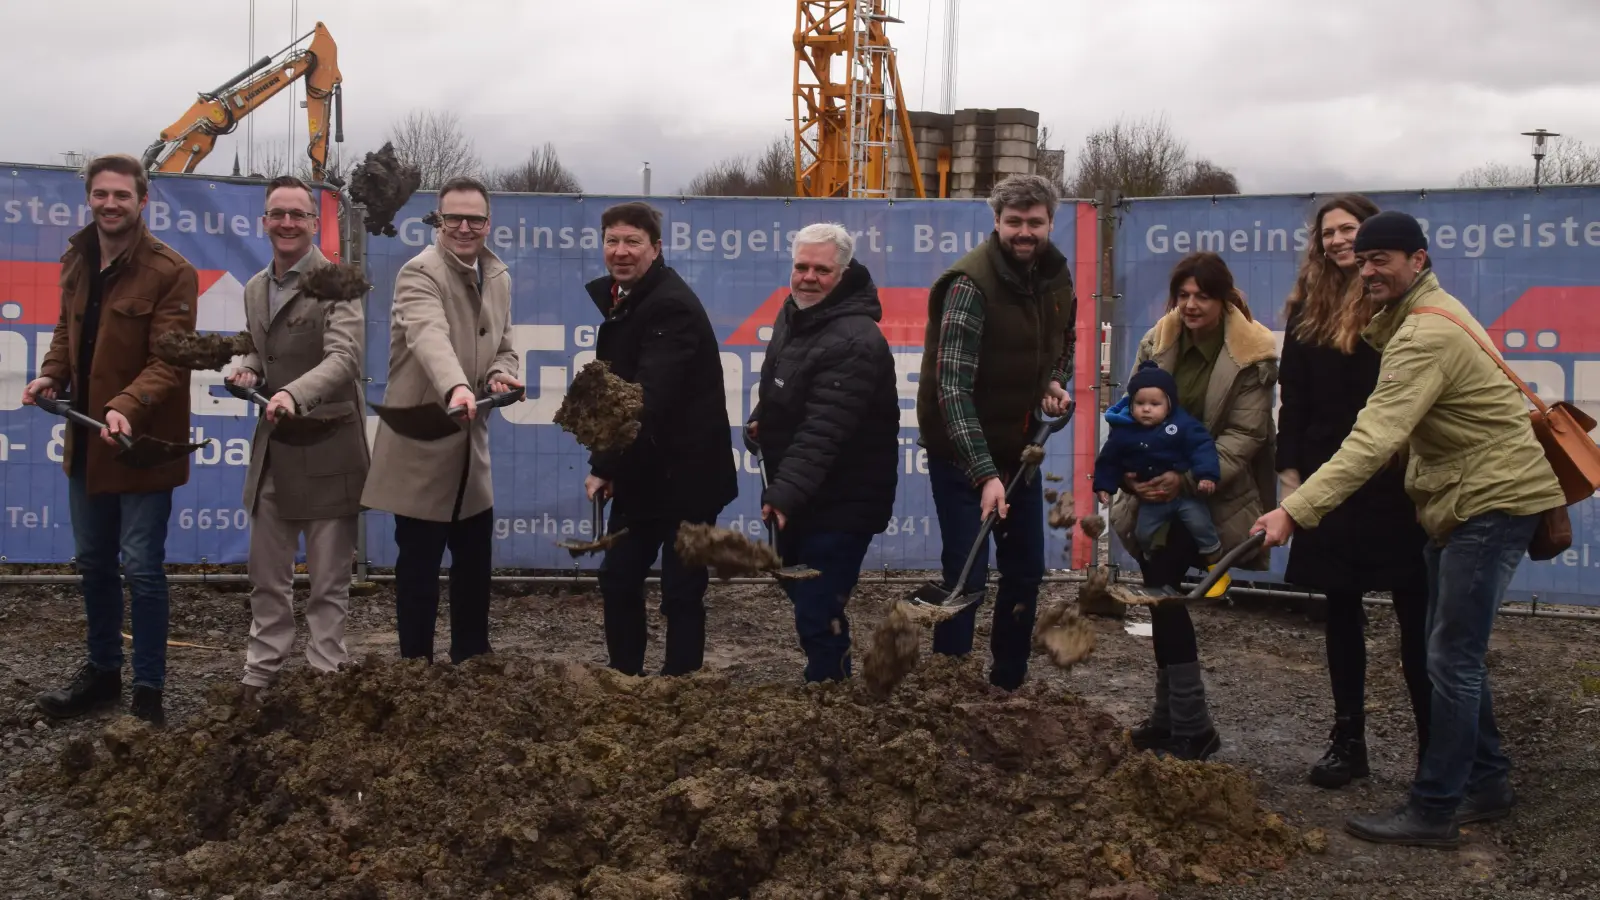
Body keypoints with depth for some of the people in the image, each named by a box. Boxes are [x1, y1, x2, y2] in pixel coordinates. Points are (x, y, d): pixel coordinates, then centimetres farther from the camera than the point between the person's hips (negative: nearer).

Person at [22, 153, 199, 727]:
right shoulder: (76, 261, 7)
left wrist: (127, 406, -35)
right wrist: (51, 376, -2)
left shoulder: (171, 272, -15)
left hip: (141, 442, -7)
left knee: (141, 569, -1)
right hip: (87, 440, 7)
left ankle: (147, 692, 10)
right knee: (93, 562, 18)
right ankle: (102, 673, 33)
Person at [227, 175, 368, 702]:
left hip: (327, 448, -7)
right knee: (267, 578, 15)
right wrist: (247, 371, 3)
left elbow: (344, 357, -25)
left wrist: (294, 393, -41)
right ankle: (260, 675, 26)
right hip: (272, 448, 7)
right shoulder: (255, 289, 12)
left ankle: (324, 680, 13)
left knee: (329, 582, 4)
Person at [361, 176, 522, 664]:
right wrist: (456, 387, -55)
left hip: (471, 445, 7)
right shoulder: (420, 272, -16)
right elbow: (430, 335, -36)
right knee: (420, 562, 1)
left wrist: (500, 375, -8)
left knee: (475, 559, 14)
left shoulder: (498, 278, 9)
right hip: (422, 444, -7)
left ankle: (472, 662, 27)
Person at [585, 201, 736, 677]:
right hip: (642, 473, 9)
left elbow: (649, 398, -28)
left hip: (684, 475, -9)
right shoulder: (623, 300, 11)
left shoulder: (672, 306, -19)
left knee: (681, 592, 0)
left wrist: (604, 466, -25)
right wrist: (608, 464, -1)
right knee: (618, 579, 14)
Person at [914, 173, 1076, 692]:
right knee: (967, 574, -8)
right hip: (963, 453, -7)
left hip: (1020, 447, 7)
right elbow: (952, 387, -29)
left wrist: (1055, 382, -4)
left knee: (1026, 570, 13)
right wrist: (984, 474, -37)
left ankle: (1009, 683, 29)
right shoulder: (970, 284, -23)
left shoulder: (1057, 274, -1)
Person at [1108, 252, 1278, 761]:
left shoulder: (1252, 356, -10)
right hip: (1157, 494, 5)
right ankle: (1172, 718, 20)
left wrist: (1186, 480, -25)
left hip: (1211, 501, -5)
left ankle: (1190, 727, 0)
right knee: (1163, 595, 6)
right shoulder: (1157, 343, 4)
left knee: (1164, 592, -12)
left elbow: (1242, 437, -14)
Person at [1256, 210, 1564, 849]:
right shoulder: (1422, 314, 12)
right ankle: (1486, 783, 28)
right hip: (1458, 501, 11)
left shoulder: (1427, 335, -22)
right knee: (1454, 651, 16)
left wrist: (1297, 510, -36)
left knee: (1453, 658, -8)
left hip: (1493, 502, -11)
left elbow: (1375, 440, -32)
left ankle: (1433, 811, -3)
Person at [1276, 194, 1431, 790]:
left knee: (1415, 615, 3)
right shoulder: (1309, 307, 10)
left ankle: (1435, 746, 10)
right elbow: (1293, 398, 9)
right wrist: (1290, 469, 2)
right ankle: (1347, 741, 17)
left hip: (1398, 480, -4)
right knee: (1341, 610, 9)